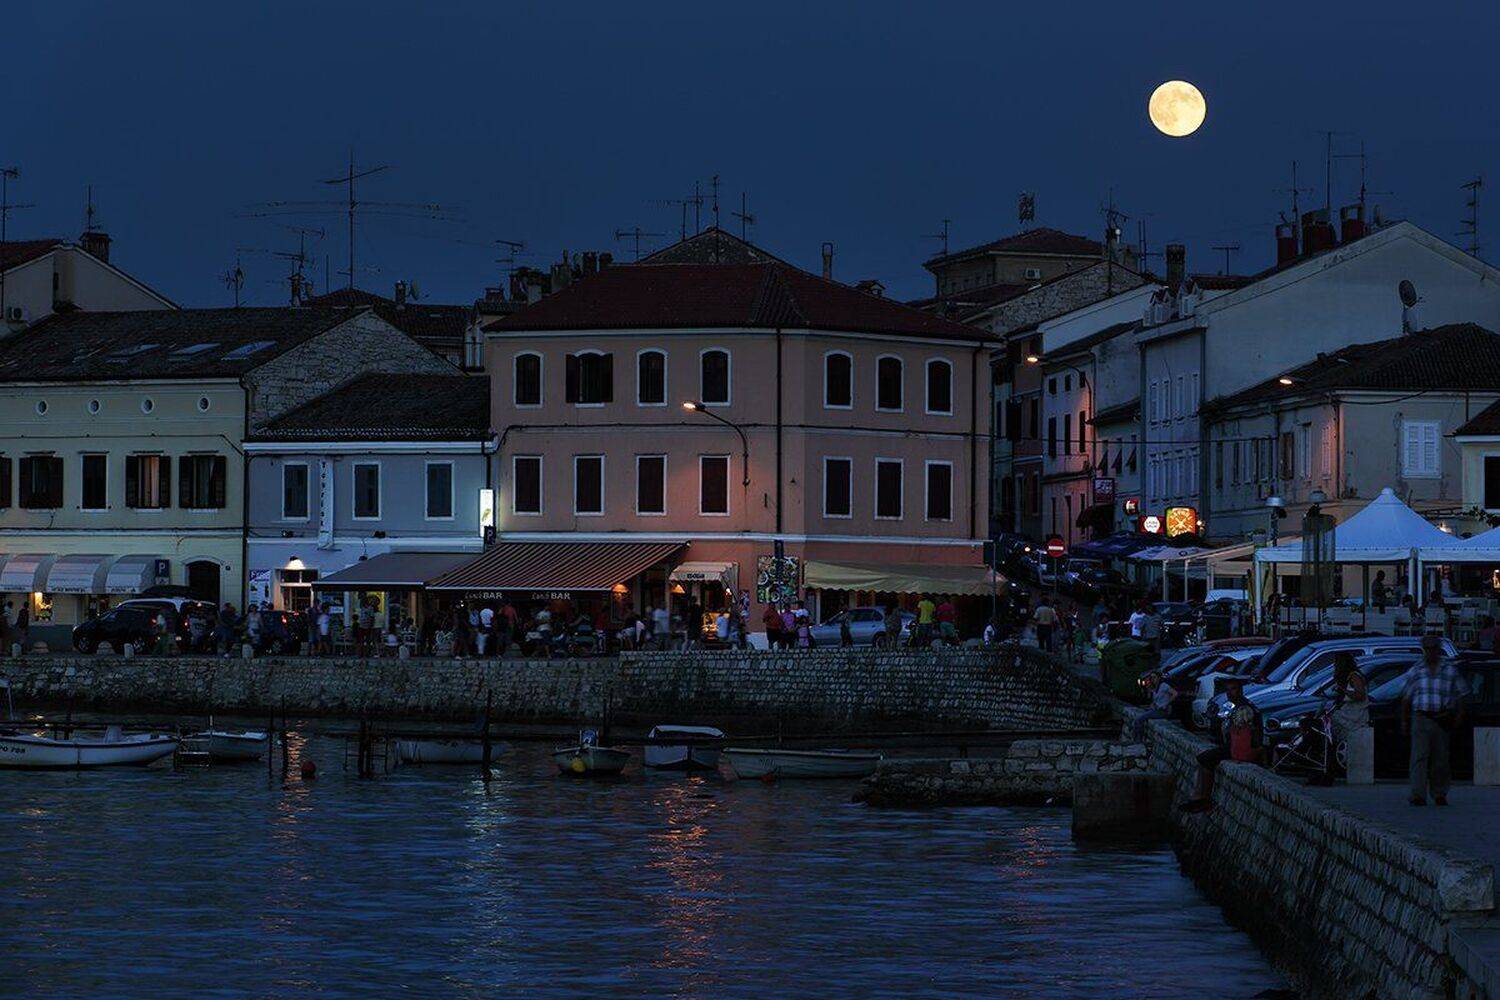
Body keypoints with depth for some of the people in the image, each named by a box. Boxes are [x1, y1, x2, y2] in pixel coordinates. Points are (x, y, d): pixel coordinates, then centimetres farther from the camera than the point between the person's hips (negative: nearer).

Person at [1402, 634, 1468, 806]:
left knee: (1440, 760, 5)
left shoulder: (1450, 670, 9)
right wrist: (1404, 722, 13)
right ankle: (1418, 795, -17)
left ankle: (1439, 794, 18)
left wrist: (1460, 714, -5)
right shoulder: (1416, 671, 11)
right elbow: (1407, 698, 16)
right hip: (1421, 719, -1)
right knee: (1419, 757, -12)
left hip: (1443, 720, 1)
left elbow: (1460, 695, 9)